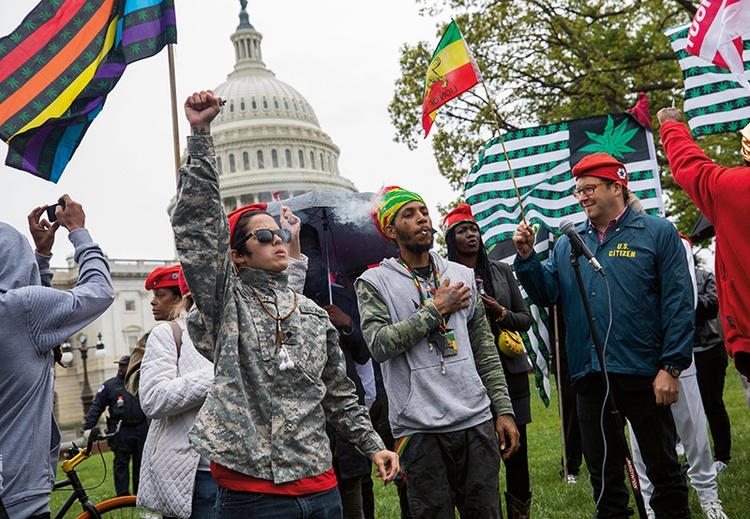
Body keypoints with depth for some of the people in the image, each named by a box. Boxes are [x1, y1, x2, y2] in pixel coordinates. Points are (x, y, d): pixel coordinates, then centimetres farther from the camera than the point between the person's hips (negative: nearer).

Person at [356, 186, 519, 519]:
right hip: (420, 429, -3)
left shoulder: (462, 275, 12)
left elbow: (485, 351, 14)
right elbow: (379, 344, -16)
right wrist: (436, 309, -11)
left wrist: (503, 410, 8)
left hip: (477, 420, 4)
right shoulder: (374, 282, 0)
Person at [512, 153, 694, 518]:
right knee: (603, 473, 14)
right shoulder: (567, 245, 12)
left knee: (663, 467, 8)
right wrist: (527, 257, -8)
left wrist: (671, 367, -11)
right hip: (590, 376, 4)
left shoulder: (657, 233, -1)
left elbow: (679, 303, -6)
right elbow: (547, 294, 7)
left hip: (643, 373, -4)